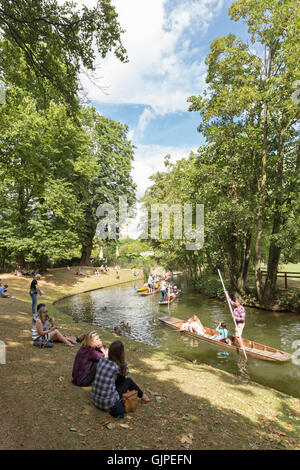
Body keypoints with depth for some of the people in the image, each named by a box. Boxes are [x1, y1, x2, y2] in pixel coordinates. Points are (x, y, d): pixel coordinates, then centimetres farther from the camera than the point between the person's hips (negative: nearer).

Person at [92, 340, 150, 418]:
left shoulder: (102, 360, -6)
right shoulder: (117, 367, -20)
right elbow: (125, 372, 5)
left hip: (95, 400, 5)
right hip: (108, 404, -5)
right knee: (128, 381, 13)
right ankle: (142, 396, 38)